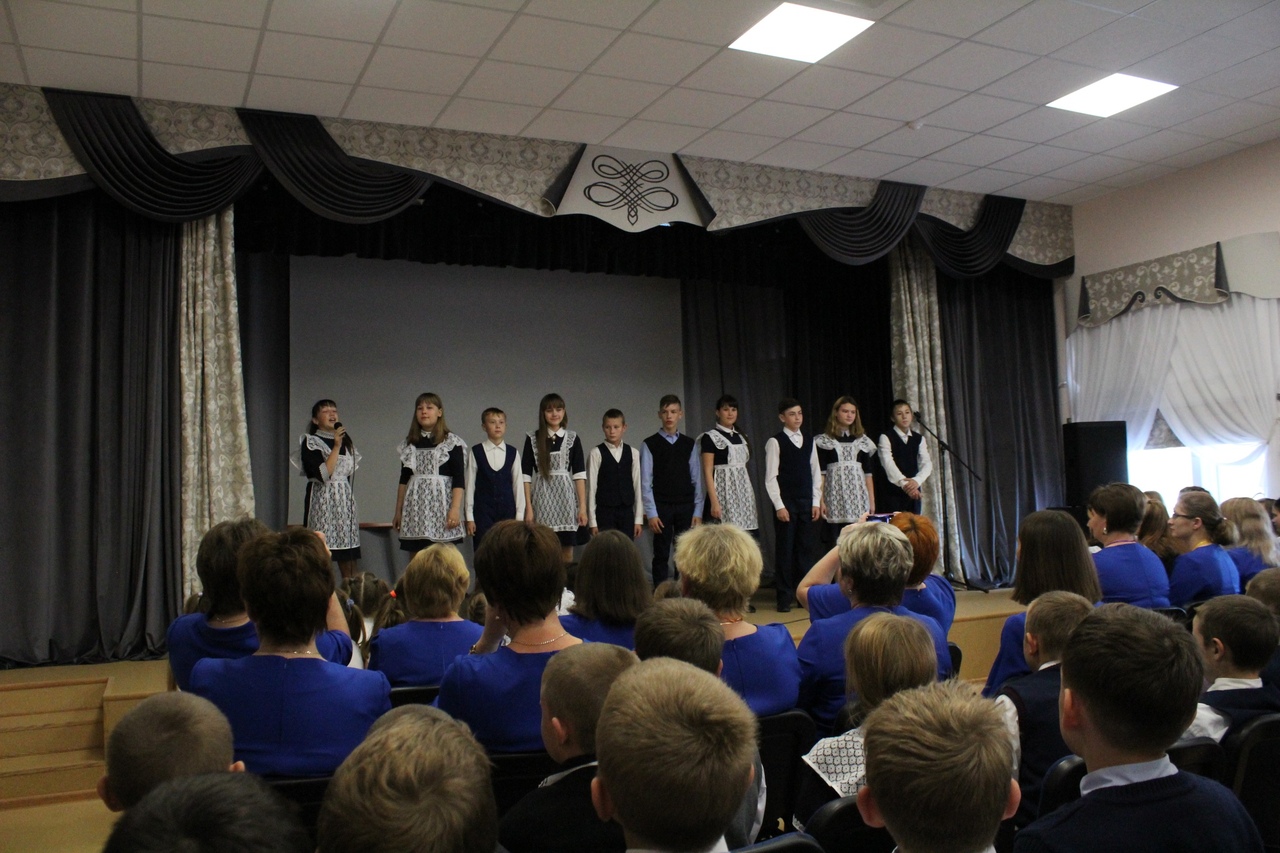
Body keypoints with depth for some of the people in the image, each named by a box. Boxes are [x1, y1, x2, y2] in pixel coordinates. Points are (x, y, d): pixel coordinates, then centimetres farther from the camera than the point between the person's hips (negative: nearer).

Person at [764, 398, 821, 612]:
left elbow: (815, 472, 12)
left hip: (807, 502, 5)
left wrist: (816, 501, 5)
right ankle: (784, 597, 7)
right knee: (785, 549, 0)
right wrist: (779, 505, -12)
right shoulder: (775, 442, -5)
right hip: (786, 502, -4)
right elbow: (771, 477, -7)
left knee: (805, 548, 7)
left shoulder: (809, 441, 10)